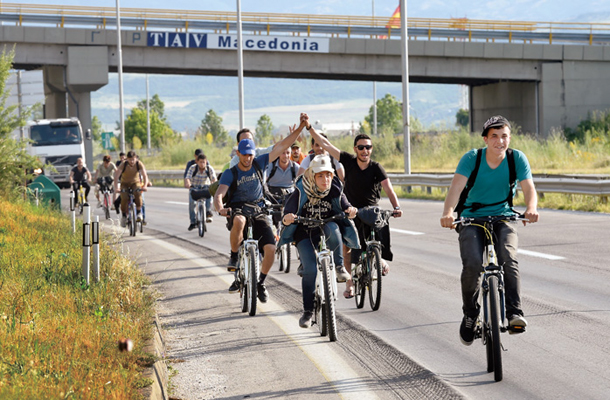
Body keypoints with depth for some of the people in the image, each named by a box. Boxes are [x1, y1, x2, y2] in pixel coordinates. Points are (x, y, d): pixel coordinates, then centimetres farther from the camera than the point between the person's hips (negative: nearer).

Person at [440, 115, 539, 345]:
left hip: (503, 218, 1)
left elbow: (529, 188, -17)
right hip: (472, 218, -1)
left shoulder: (517, 158, -7)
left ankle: (514, 312, -29)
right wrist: (448, 213, -45)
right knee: (472, 264, -23)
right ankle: (470, 314, -2)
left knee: (508, 259, -27)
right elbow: (456, 187, -25)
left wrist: (531, 209, -41)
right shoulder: (471, 159, -12)